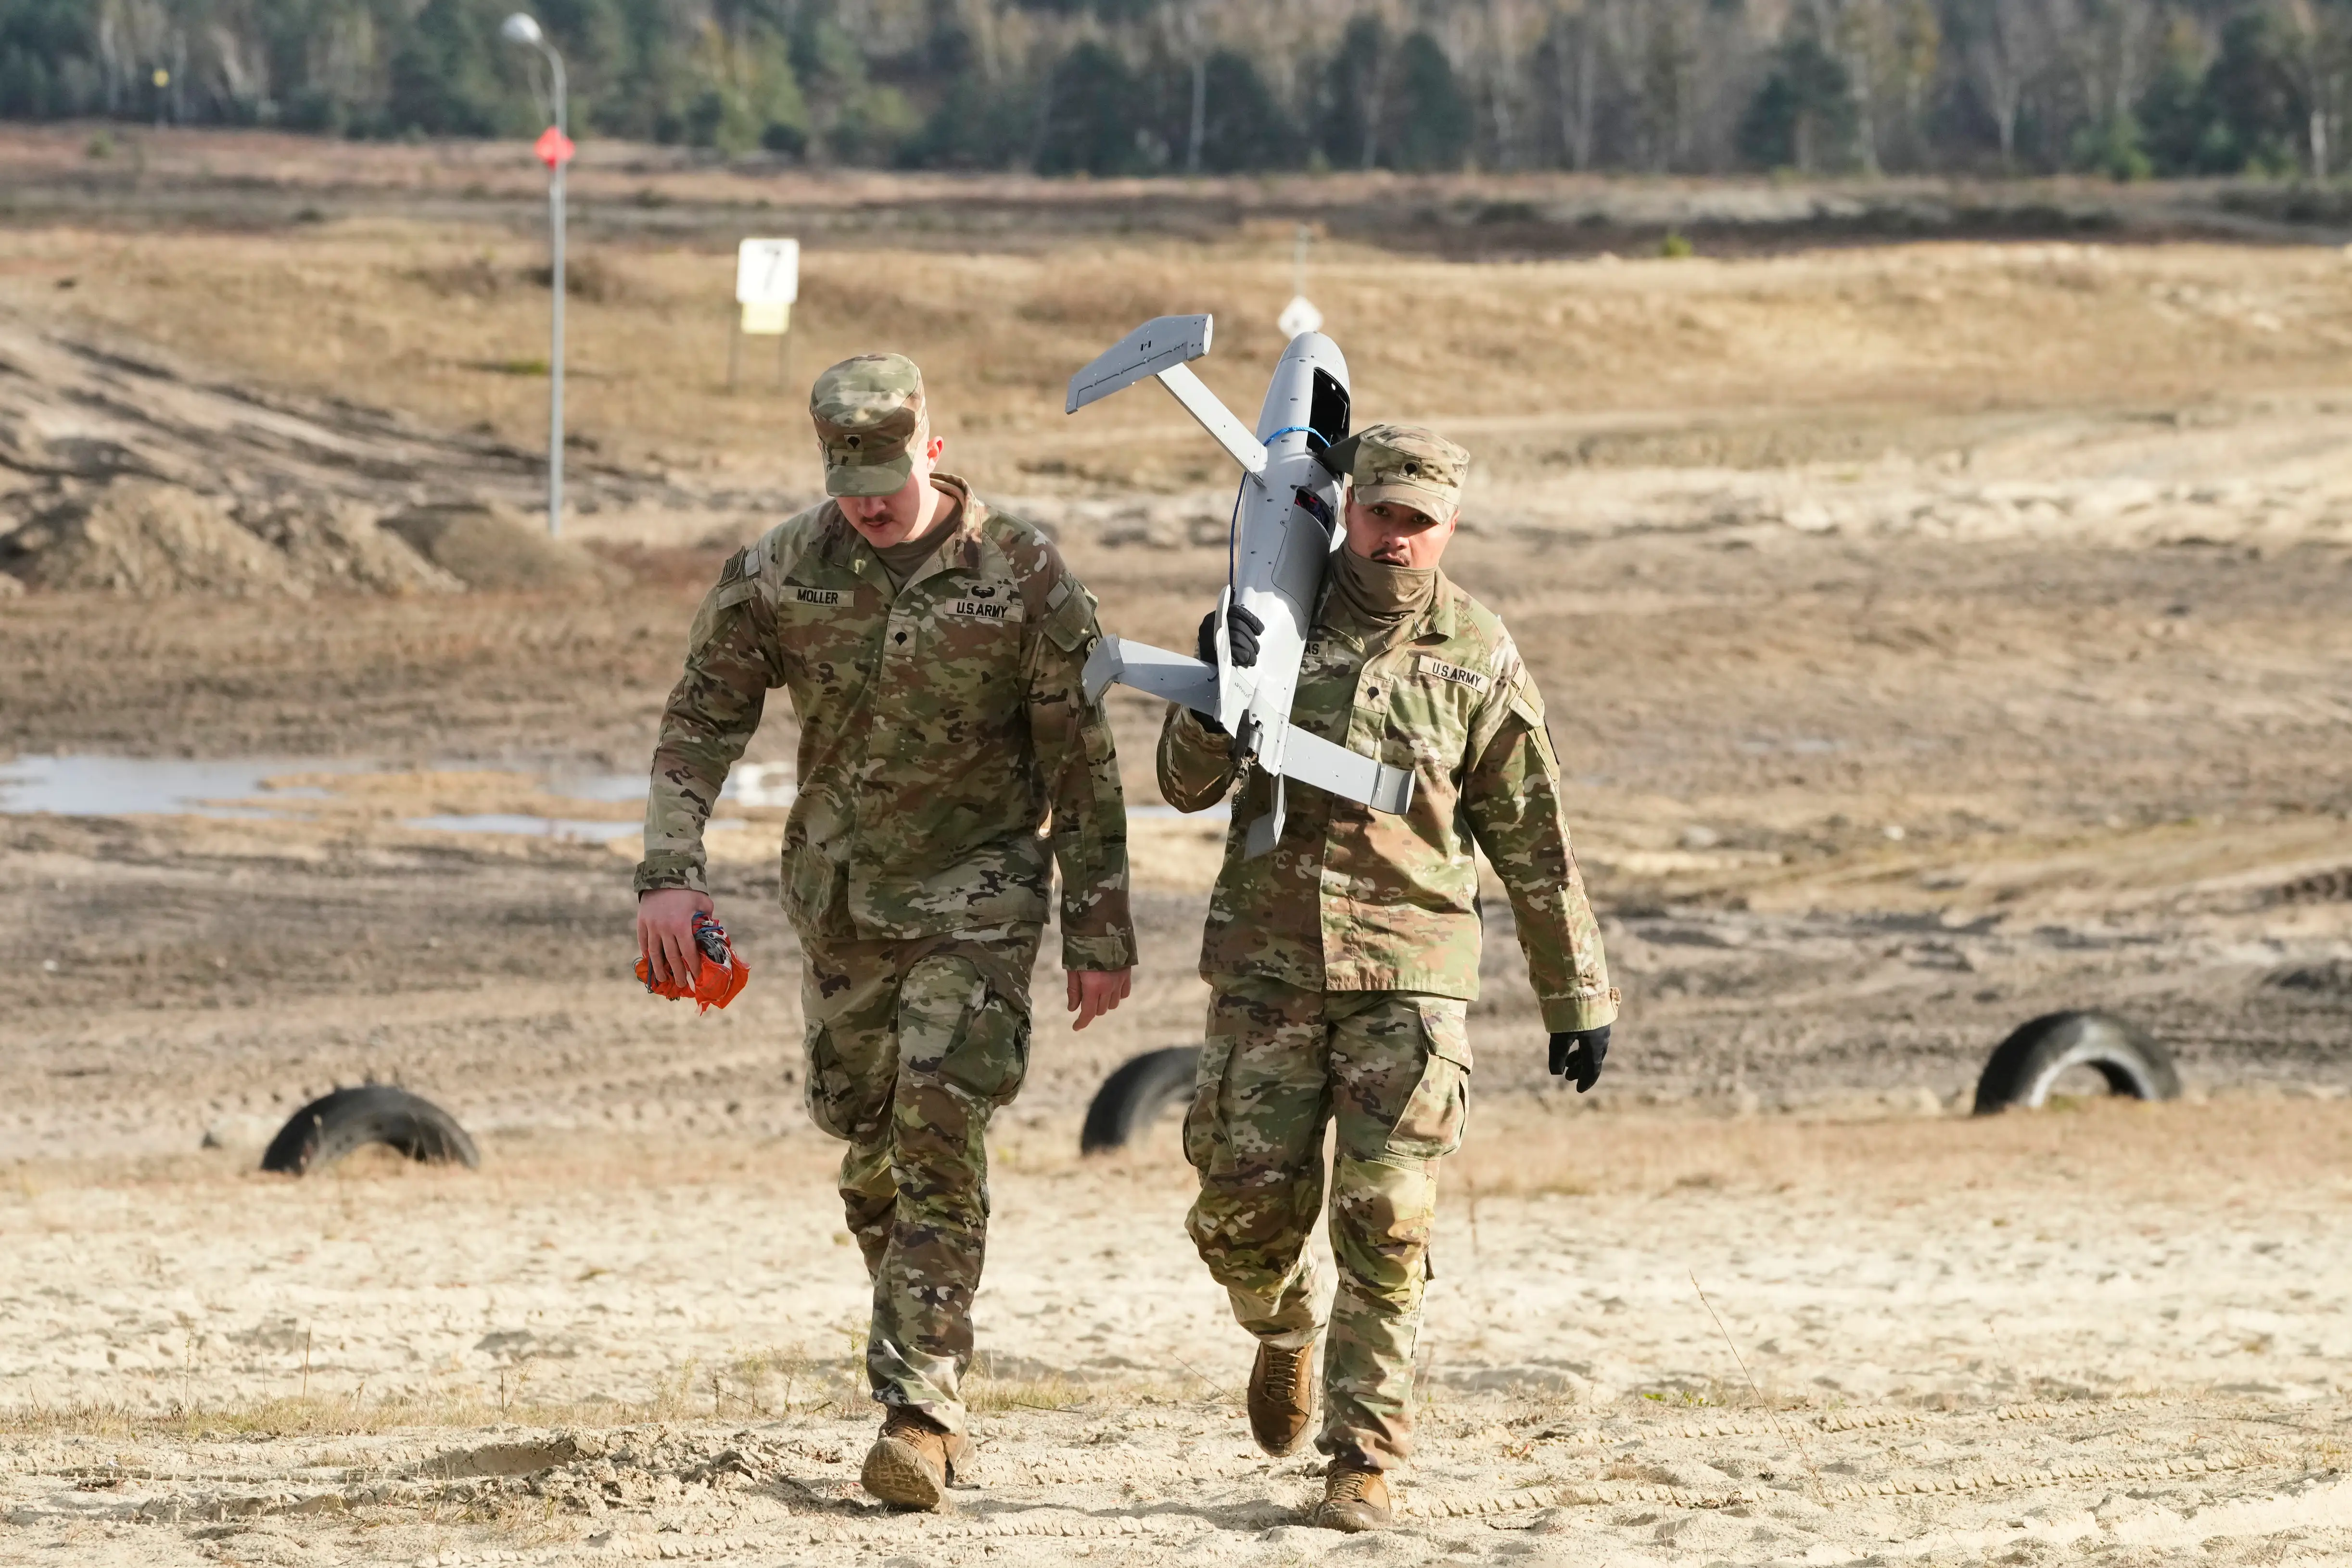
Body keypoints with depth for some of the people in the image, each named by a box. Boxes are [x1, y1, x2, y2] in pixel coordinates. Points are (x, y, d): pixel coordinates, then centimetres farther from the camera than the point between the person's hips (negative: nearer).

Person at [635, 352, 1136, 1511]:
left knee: (939, 1143, -13)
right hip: (836, 894, 4)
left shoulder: (1021, 575, -10)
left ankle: (919, 1409, -13)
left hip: (975, 895, -4)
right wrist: (669, 873, -10)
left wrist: (1098, 931, -5)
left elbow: (1081, 762, -5)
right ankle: (930, 1362, 28)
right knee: (868, 1144, 9)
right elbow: (700, 722, 3)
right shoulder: (778, 575, -3)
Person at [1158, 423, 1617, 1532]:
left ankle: (1363, 1461, 0)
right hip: (1267, 955, 1)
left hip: (1408, 969, -1)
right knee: (1245, 1205, -1)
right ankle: (1286, 1328, 33)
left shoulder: (1478, 658, 3)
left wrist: (1577, 995, 10)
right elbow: (1186, 784, 4)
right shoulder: (1278, 616, 5)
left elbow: (1534, 843, 9)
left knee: (1384, 1223, -7)